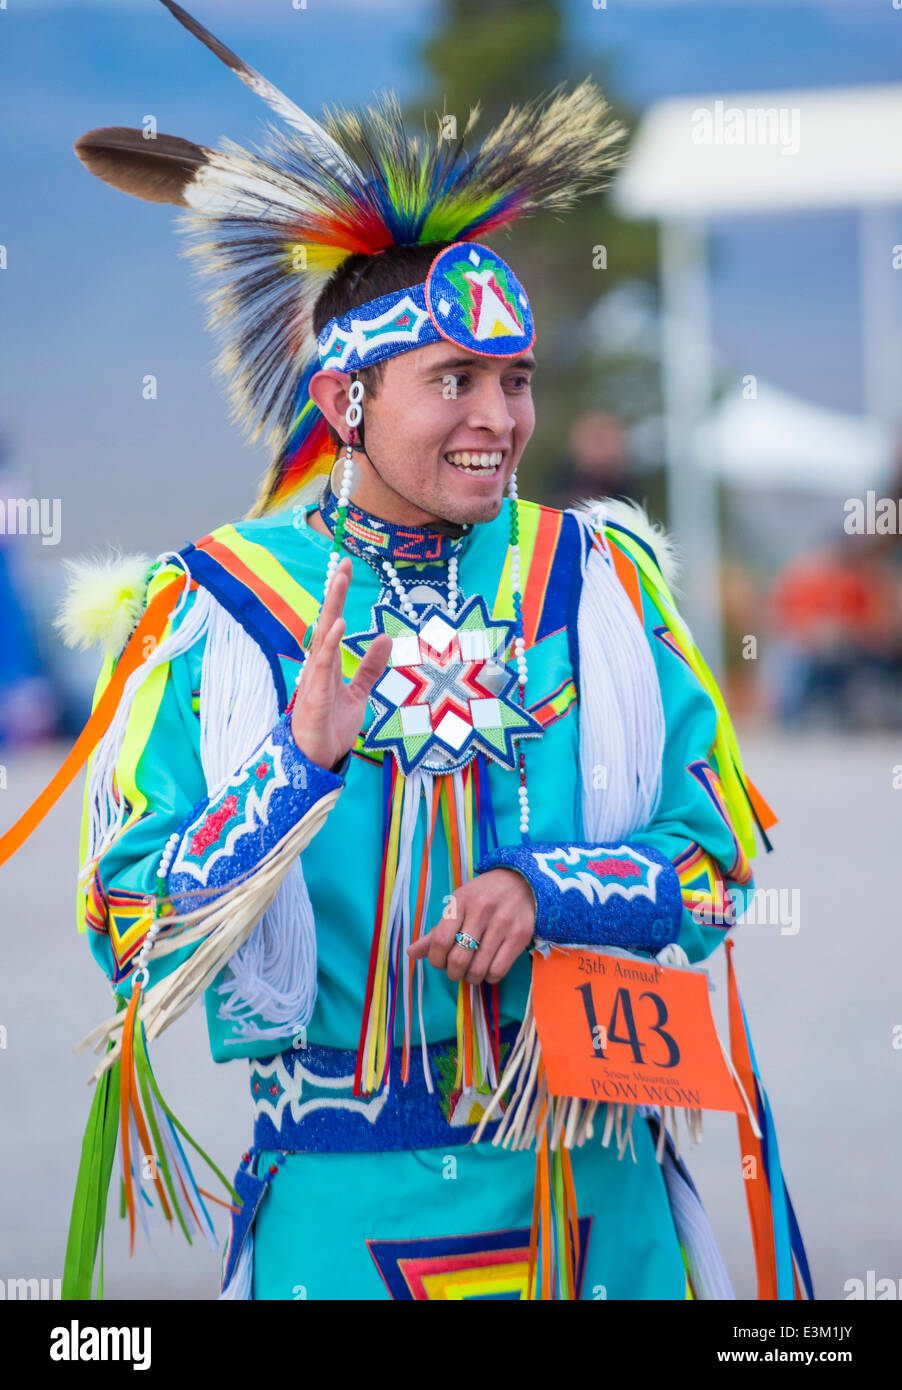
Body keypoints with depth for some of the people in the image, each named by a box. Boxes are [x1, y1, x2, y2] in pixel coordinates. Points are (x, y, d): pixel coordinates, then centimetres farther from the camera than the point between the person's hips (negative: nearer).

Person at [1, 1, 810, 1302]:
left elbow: (716, 856, 2)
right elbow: (133, 935, -8)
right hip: (346, 1204, -2)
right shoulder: (218, 609, -5)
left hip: (597, 1185, 2)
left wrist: (543, 889, -15)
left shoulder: (598, 576, 1)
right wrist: (301, 762, -22)